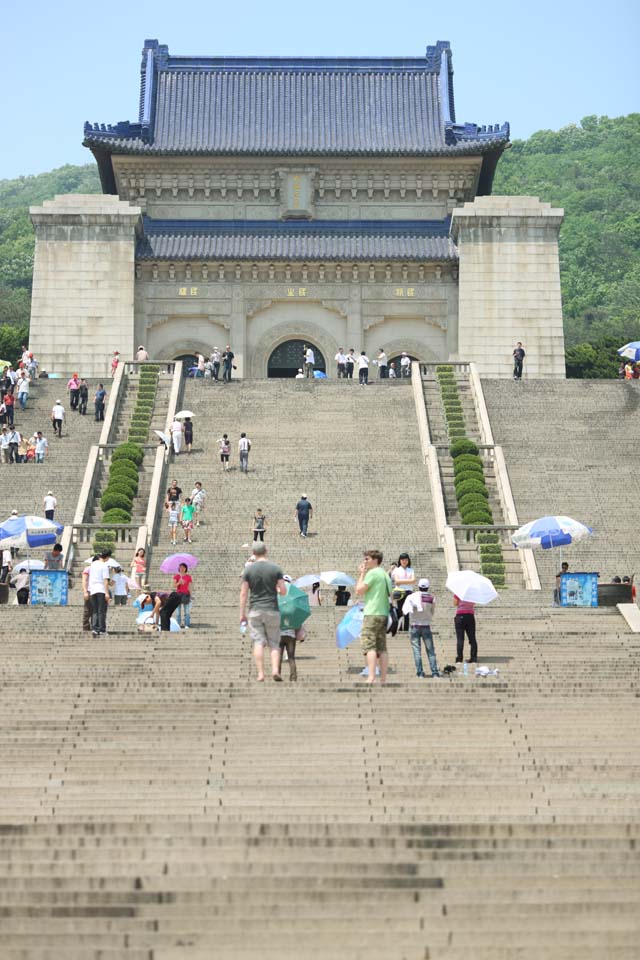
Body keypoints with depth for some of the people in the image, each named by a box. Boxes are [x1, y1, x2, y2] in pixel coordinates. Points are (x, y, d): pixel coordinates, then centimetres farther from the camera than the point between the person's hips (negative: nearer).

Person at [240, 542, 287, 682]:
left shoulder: (249, 570, -1)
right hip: (272, 610, 0)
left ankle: (261, 673, -6)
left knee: (258, 642, 1)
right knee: (274, 643, 7)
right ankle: (275, 670, -10)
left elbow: (243, 593, -2)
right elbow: (283, 591, -3)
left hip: (255, 611, 0)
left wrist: (242, 614, 4)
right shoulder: (275, 568, -1)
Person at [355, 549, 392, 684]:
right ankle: (383, 679, 2)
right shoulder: (385, 574, 19)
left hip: (372, 613, -9)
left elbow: (359, 591, -7)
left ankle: (371, 677, -23)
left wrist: (362, 574, 3)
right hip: (384, 614, 9)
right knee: (382, 648, 5)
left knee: (368, 645, -12)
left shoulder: (372, 573, -8)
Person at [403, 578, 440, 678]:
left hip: (415, 626, -1)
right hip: (426, 627, 1)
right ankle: (435, 672, -1)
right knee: (430, 650, 5)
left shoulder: (412, 597, -7)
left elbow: (404, 610, -9)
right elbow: (432, 613, 7)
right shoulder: (431, 598, -1)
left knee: (416, 650, 0)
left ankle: (420, 672, -5)